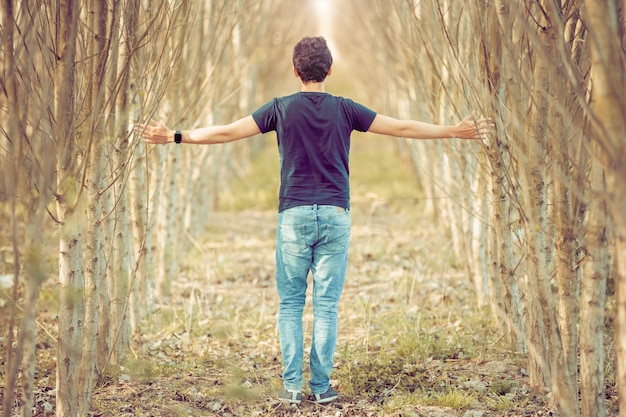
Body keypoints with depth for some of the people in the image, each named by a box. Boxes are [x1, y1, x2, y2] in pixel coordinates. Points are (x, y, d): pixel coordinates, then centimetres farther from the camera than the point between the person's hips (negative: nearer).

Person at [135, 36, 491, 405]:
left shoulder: (282, 108, 1)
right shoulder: (345, 110, 3)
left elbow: (227, 132, 2)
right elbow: (402, 128, 5)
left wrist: (176, 137, 11)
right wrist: (455, 132, 14)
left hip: (294, 215, 0)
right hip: (335, 215, 1)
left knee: (291, 303, 6)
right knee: (327, 305, 4)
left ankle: (292, 385, 2)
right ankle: (322, 386, 5)